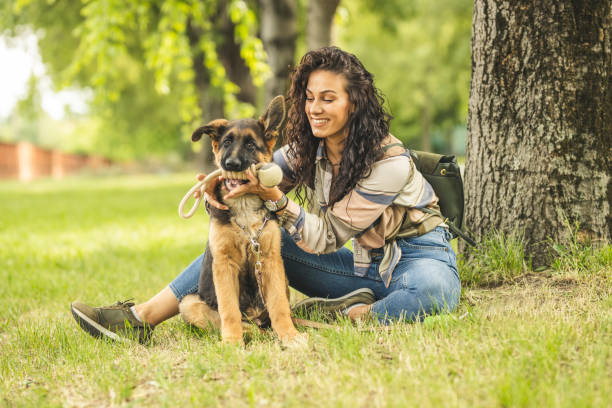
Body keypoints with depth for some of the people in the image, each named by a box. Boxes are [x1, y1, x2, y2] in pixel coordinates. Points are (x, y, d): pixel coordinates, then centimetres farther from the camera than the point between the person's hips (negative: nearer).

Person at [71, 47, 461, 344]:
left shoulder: (390, 162, -22)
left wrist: (272, 194, -33)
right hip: (365, 264, 5)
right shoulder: (306, 150, -2)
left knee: (432, 291, -44)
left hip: (420, 257, -5)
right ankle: (142, 318, -14)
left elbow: (326, 237, -21)